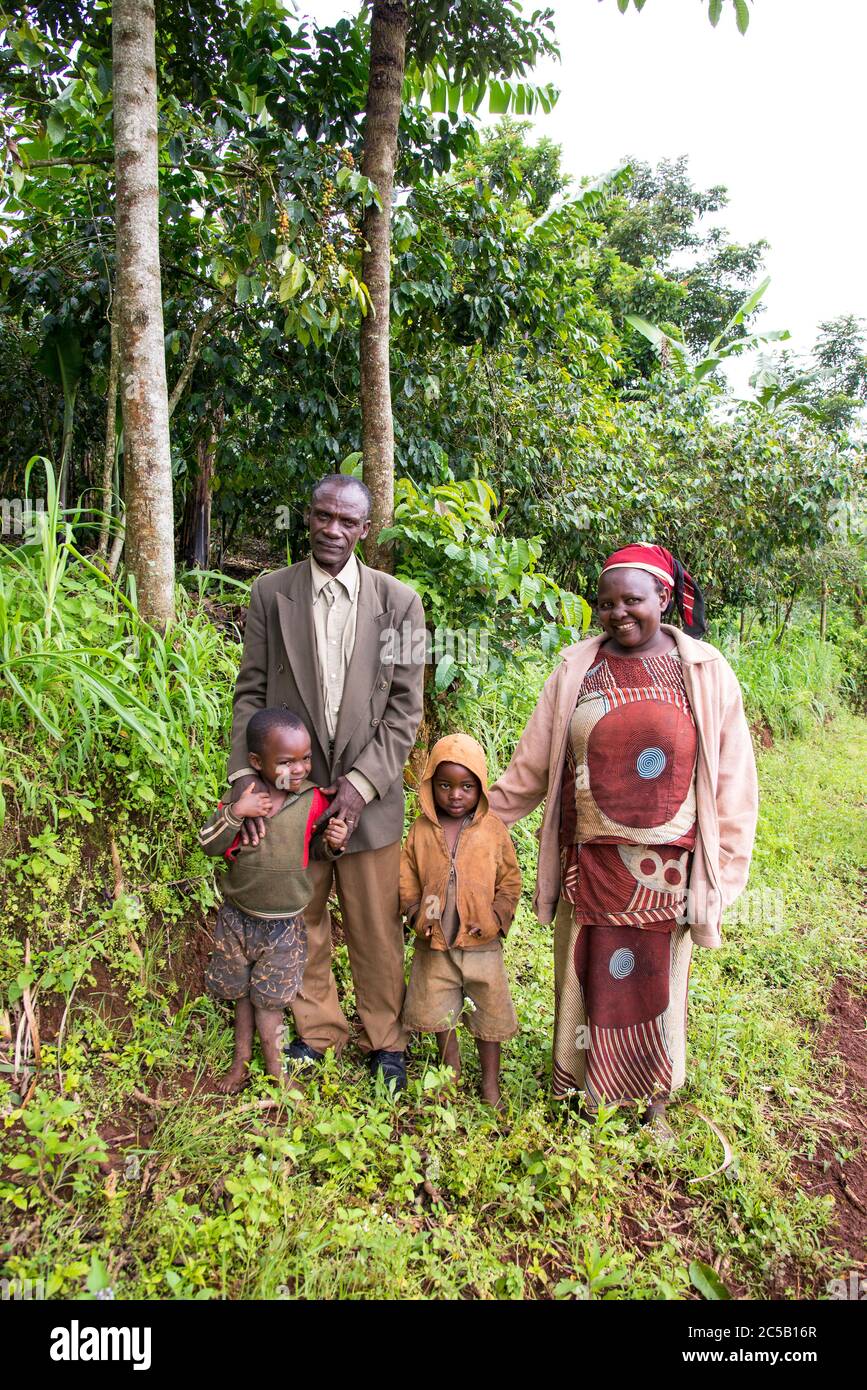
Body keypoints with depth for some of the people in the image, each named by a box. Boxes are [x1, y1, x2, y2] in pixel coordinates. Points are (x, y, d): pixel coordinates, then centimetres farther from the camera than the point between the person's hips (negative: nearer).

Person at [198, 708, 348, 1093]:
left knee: (269, 998, 13)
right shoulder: (242, 795, -14)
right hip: (238, 916, 1)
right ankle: (241, 1060, 41)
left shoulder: (314, 800, -14)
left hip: (284, 923, -1)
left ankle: (273, 1065, 35)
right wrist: (235, 813, -29)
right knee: (242, 992, 20)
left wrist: (333, 843, -21)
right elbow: (209, 844, -13)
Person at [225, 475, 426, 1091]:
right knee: (303, 921, 15)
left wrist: (362, 782, -12)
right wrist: (246, 778, -10)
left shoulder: (399, 600, -1)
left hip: (367, 796, -1)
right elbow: (251, 693, 2)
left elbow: (405, 707, -3)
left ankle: (384, 1039, 30)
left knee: (377, 927, 9)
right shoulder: (271, 593, 2)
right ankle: (318, 1029, 35)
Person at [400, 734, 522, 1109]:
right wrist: (417, 913, -10)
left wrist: (494, 919, -11)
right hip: (434, 944, 1)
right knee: (438, 1012, 15)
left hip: (482, 944, -1)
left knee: (489, 1014, 11)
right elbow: (407, 879, 4)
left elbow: (510, 881, 0)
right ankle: (452, 1075, 37)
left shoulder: (493, 830, -6)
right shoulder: (421, 830, -4)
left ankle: (490, 1083, 30)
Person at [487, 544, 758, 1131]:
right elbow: (532, 766, 7)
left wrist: (723, 873, -3)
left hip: (665, 869, -1)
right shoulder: (577, 668, 2)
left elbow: (732, 783, -1)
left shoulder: (706, 671, -2)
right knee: (590, 977, 12)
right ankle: (588, 1094, 34)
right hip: (588, 863, 1)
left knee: (656, 981, 13)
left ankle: (655, 1102, 36)